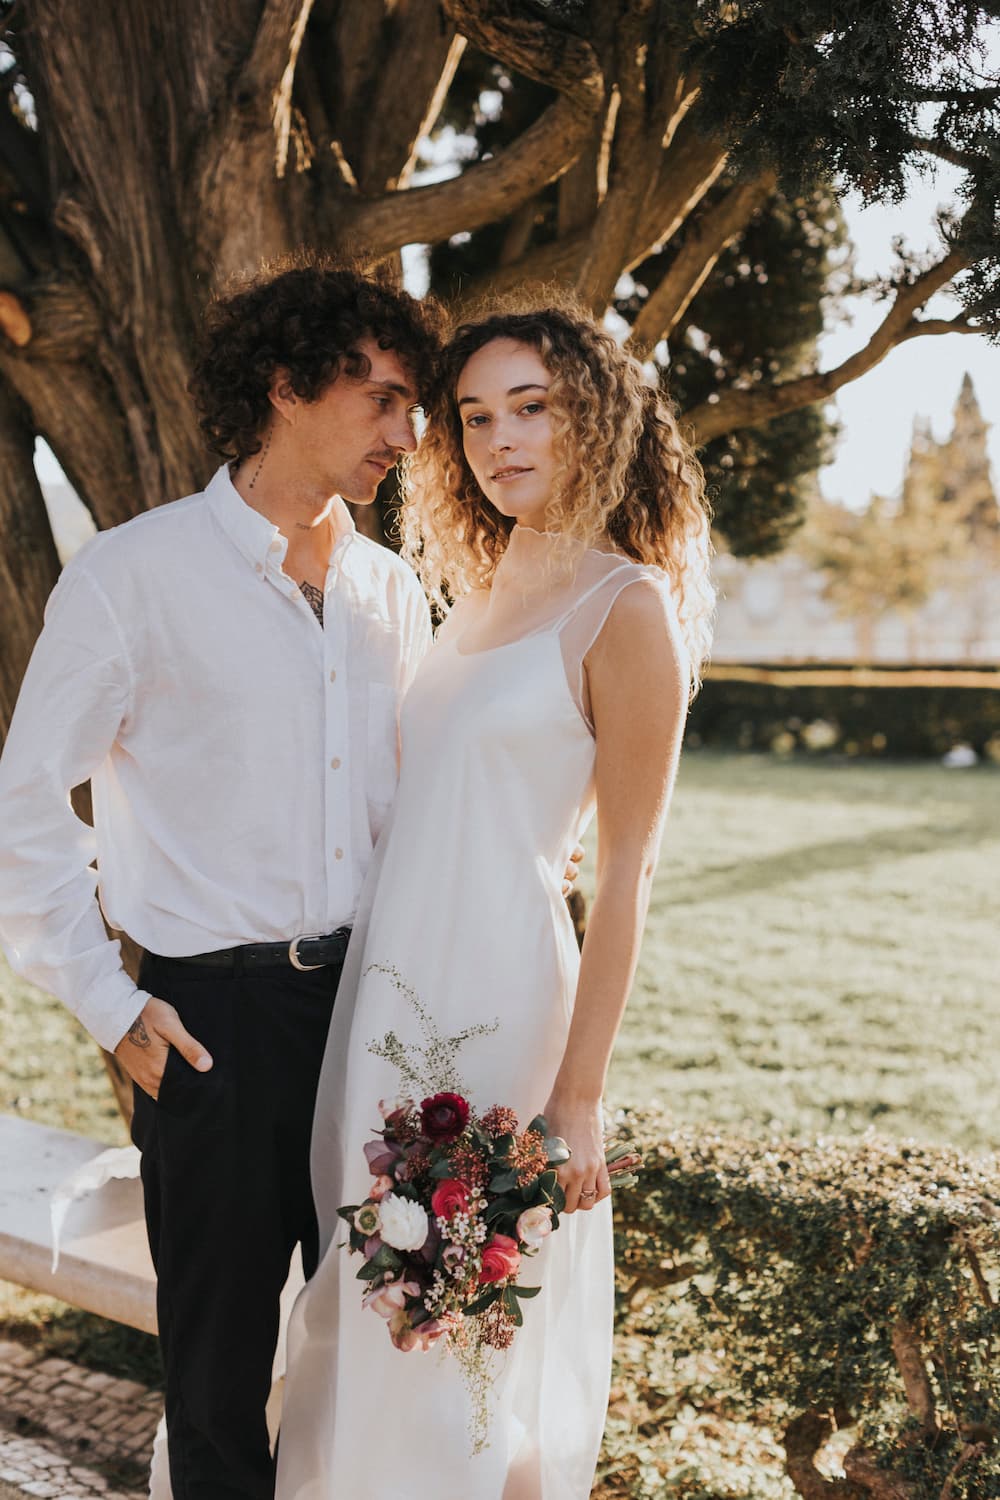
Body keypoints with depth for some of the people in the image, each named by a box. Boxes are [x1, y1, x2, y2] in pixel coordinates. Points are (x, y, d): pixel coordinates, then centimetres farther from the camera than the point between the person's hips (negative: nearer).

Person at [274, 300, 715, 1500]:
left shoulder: (624, 607, -10)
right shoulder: (480, 587, 13)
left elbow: (626, 874, -13)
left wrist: (578, 1096, -15)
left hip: (497, 995, -7)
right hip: (387, 986, 7)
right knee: (374, 1302, 18)